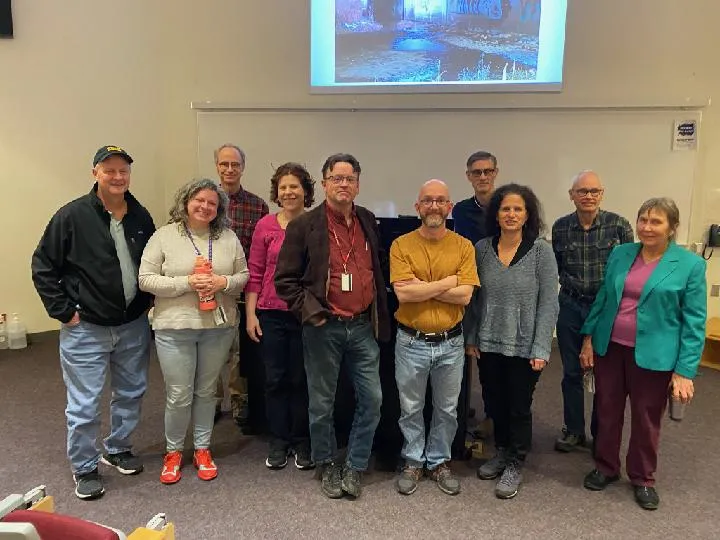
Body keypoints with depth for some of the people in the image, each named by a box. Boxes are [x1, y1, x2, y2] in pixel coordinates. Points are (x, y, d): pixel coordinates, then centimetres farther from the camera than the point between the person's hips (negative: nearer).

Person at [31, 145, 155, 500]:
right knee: (84, 404, 5)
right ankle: (84, 468, 25)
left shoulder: (141, 216, 2)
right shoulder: (72, 215, -12)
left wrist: (148, 300, 6)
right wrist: (63, 311, -10)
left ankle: (118, 449, 39)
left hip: (133, 326, 5)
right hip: (85, 329, -4)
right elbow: (43, 268, -7)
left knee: (131, 394, 18)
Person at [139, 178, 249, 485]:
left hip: (219, 327, 2)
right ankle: (173, 451, 28)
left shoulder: (228, 238, 5)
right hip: (175, 328, -2)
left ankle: (203, 449, 31)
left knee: (206, 391, 14)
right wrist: (187, 282, -18)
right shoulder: (164, 236, -3)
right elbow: (146, 279, -7)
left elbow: (244, 275, 7)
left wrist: (224, 282, -14)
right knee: (179, 395, 4)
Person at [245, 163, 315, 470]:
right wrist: (250, 314, 0)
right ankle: (278, 442, 27)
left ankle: (301, 443, 26)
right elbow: (254, 273, 3)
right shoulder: (266, 225, 1)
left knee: (301, 379, 9)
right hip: (271, 313, 2)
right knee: (275, 379, 11)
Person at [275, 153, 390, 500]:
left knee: (372, 399, 6)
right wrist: (309, 310, -13)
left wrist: (380, 316, 13)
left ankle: (354, 467, 24)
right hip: (323, 328, -3)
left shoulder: (368, 221, 9)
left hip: (363, 327, 4)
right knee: (321, 404, 9)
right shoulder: (304, 226, -5)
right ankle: (328, 466, 30)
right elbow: (285, 278, -4)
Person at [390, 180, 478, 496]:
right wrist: (447, 283, -15)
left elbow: (464, 295, -14)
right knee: (411, 409, 14)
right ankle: (413, 462, 34)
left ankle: (439, 462, 36)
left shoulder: (464, 247, -3)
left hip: (451, 343, 1)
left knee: (447, 409, 16)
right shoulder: (401, 245, -7)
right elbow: (403, 293, -18)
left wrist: (421, 287, -16)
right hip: (411, 342, -1)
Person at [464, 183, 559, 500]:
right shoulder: (482, 249, 0)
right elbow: (475, 298, 6)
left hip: (524, 345, -3)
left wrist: (541, 349, -13)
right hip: (489, 343, 3)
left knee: (519, 406, 9)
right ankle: (501, 452, 40)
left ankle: (515, 465, 29)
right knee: (496, 402, 17)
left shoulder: (540, 250, -9)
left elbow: (548, 302, -9)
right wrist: (471, 337, 5)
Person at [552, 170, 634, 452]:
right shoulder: (560, 227, -2)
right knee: (571, 372, 12)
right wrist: (571, 283, 0)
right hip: (570, 307, 2)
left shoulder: (618, 224, -9)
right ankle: (573, 430, 29)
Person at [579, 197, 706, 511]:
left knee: (646, 419, 13)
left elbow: (694, 321, -8)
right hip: (609, 347, 3)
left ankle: (643, 479, 34)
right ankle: (605, 467, 35)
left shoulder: (690, 265, -8)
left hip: (652, 355, -3)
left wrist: (685, 370, -11)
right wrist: (588, 337, 6)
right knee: (606, 411, 15)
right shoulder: (620, 254, 3)